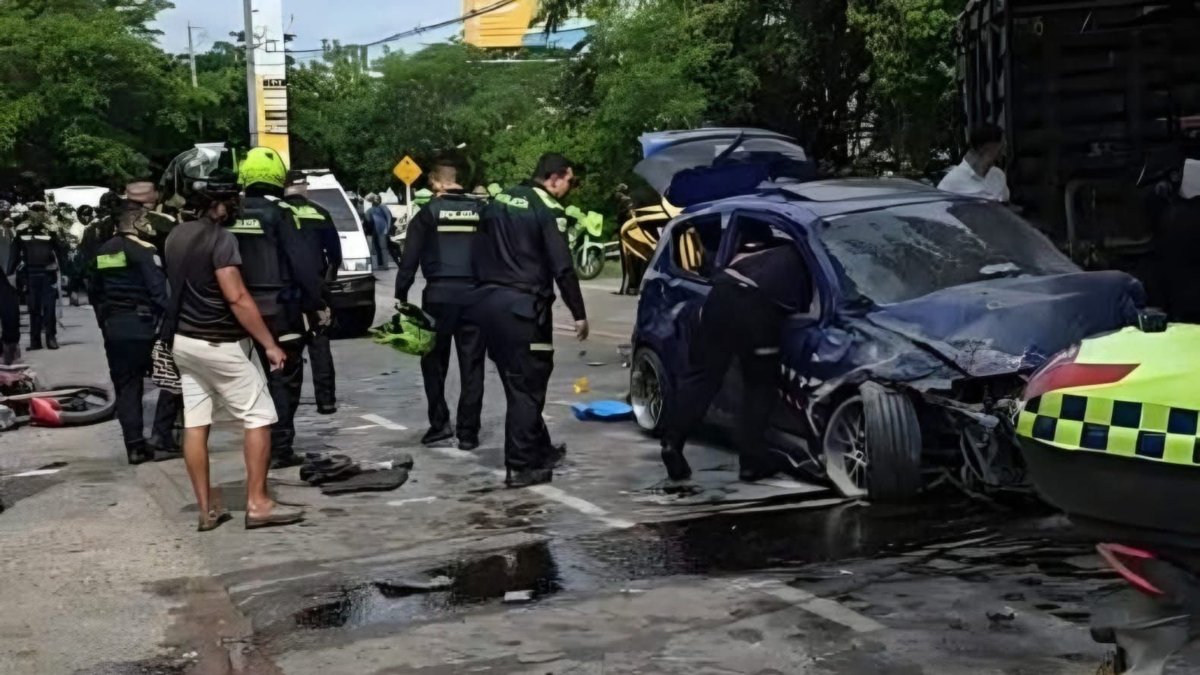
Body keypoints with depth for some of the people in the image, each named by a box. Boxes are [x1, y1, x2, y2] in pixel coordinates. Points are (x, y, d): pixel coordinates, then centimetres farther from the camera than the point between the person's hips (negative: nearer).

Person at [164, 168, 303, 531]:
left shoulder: (175, 237, 9)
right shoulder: (221, 238, -18)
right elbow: (237, 297, -23)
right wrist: (269, 344, -20)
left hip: (184, 340, 8)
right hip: (220, 344, -8)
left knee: (195, 425, 7)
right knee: (259, 418, 0)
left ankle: (207, 509, 11)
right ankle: (257, 503, -1)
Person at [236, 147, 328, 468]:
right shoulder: (278, 213, -13)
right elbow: (301, 262, -15)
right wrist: (317, 301, -8)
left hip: (250, 307, 6)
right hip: (281, 306, -6)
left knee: (274, 374, 19)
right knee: (286, 378, 1)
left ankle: (270, 443, 26)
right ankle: (280, 448, -1)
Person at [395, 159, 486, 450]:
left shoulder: (428, 213, -1)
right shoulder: (480, 210, 7)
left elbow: (410, 259, -3)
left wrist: (401, 295, 2)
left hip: (439, 295, -2)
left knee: (434, 362, 12)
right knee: (471, 366, 5)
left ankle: (440, 423, 11)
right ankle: (468, 432, 5)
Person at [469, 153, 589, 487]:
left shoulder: (499, 200, 14)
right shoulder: (548, 210, -9)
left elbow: (480, 252, 17)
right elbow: (562, 268, -13)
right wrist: (579, 314, -7)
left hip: (486, 300, 8)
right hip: (521, 306, -8)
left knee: (518, 382, 18)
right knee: (526, 386, -1)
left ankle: (540, 449, 30)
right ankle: (520, 466, 0)